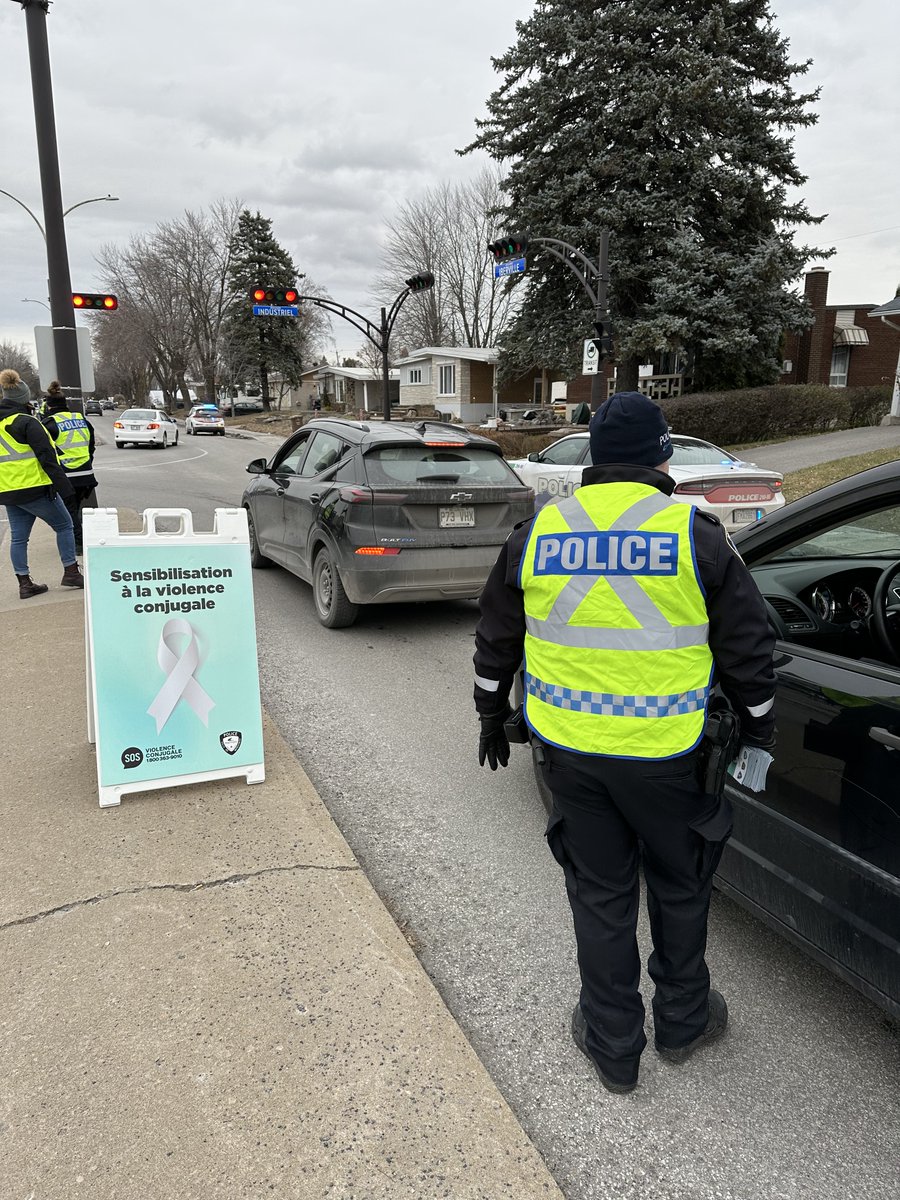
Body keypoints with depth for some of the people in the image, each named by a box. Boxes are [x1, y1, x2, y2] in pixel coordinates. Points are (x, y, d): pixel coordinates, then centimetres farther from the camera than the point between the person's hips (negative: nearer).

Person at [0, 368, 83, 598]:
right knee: (64, 525, 7)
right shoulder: (26, 422, -11)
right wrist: (61, 482, -15)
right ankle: (71, 572, 6)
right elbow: (46, 455, -16)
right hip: (34, 487, -7)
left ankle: (24, 583, 12)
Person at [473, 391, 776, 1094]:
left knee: (600, 892, 18)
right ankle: (682, 1023, 42)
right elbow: (749, 647, -1)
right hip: (665, 753, -2)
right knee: (680, 886, 22)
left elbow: (495, 644, 8)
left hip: (566, 749, 2)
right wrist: (758, 735, 13)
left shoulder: (538, 533, 0)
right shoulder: (693, 534, -9)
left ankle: (613, 1047, 33)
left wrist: (493, 718, 21)